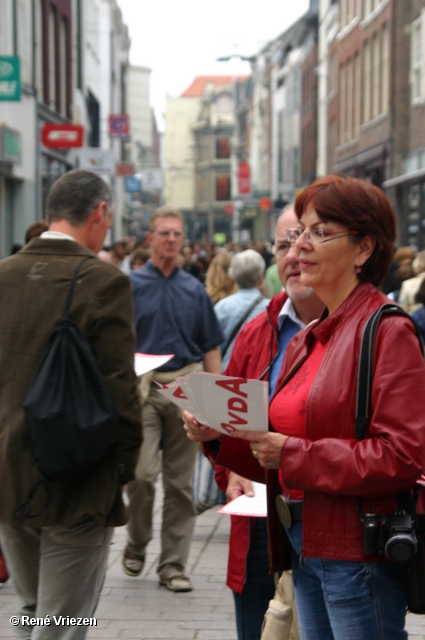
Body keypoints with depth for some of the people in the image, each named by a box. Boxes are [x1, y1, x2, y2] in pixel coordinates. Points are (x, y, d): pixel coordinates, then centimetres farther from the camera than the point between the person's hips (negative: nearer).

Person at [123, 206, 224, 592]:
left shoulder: (194, 290, 12)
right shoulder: (131, 285, 3)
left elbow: (210, 347, 12)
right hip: (143, 388, -3)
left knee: (181, 481, 5)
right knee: (143, 473, -13)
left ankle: (173, 564, 14)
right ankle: (136, 545, 14)